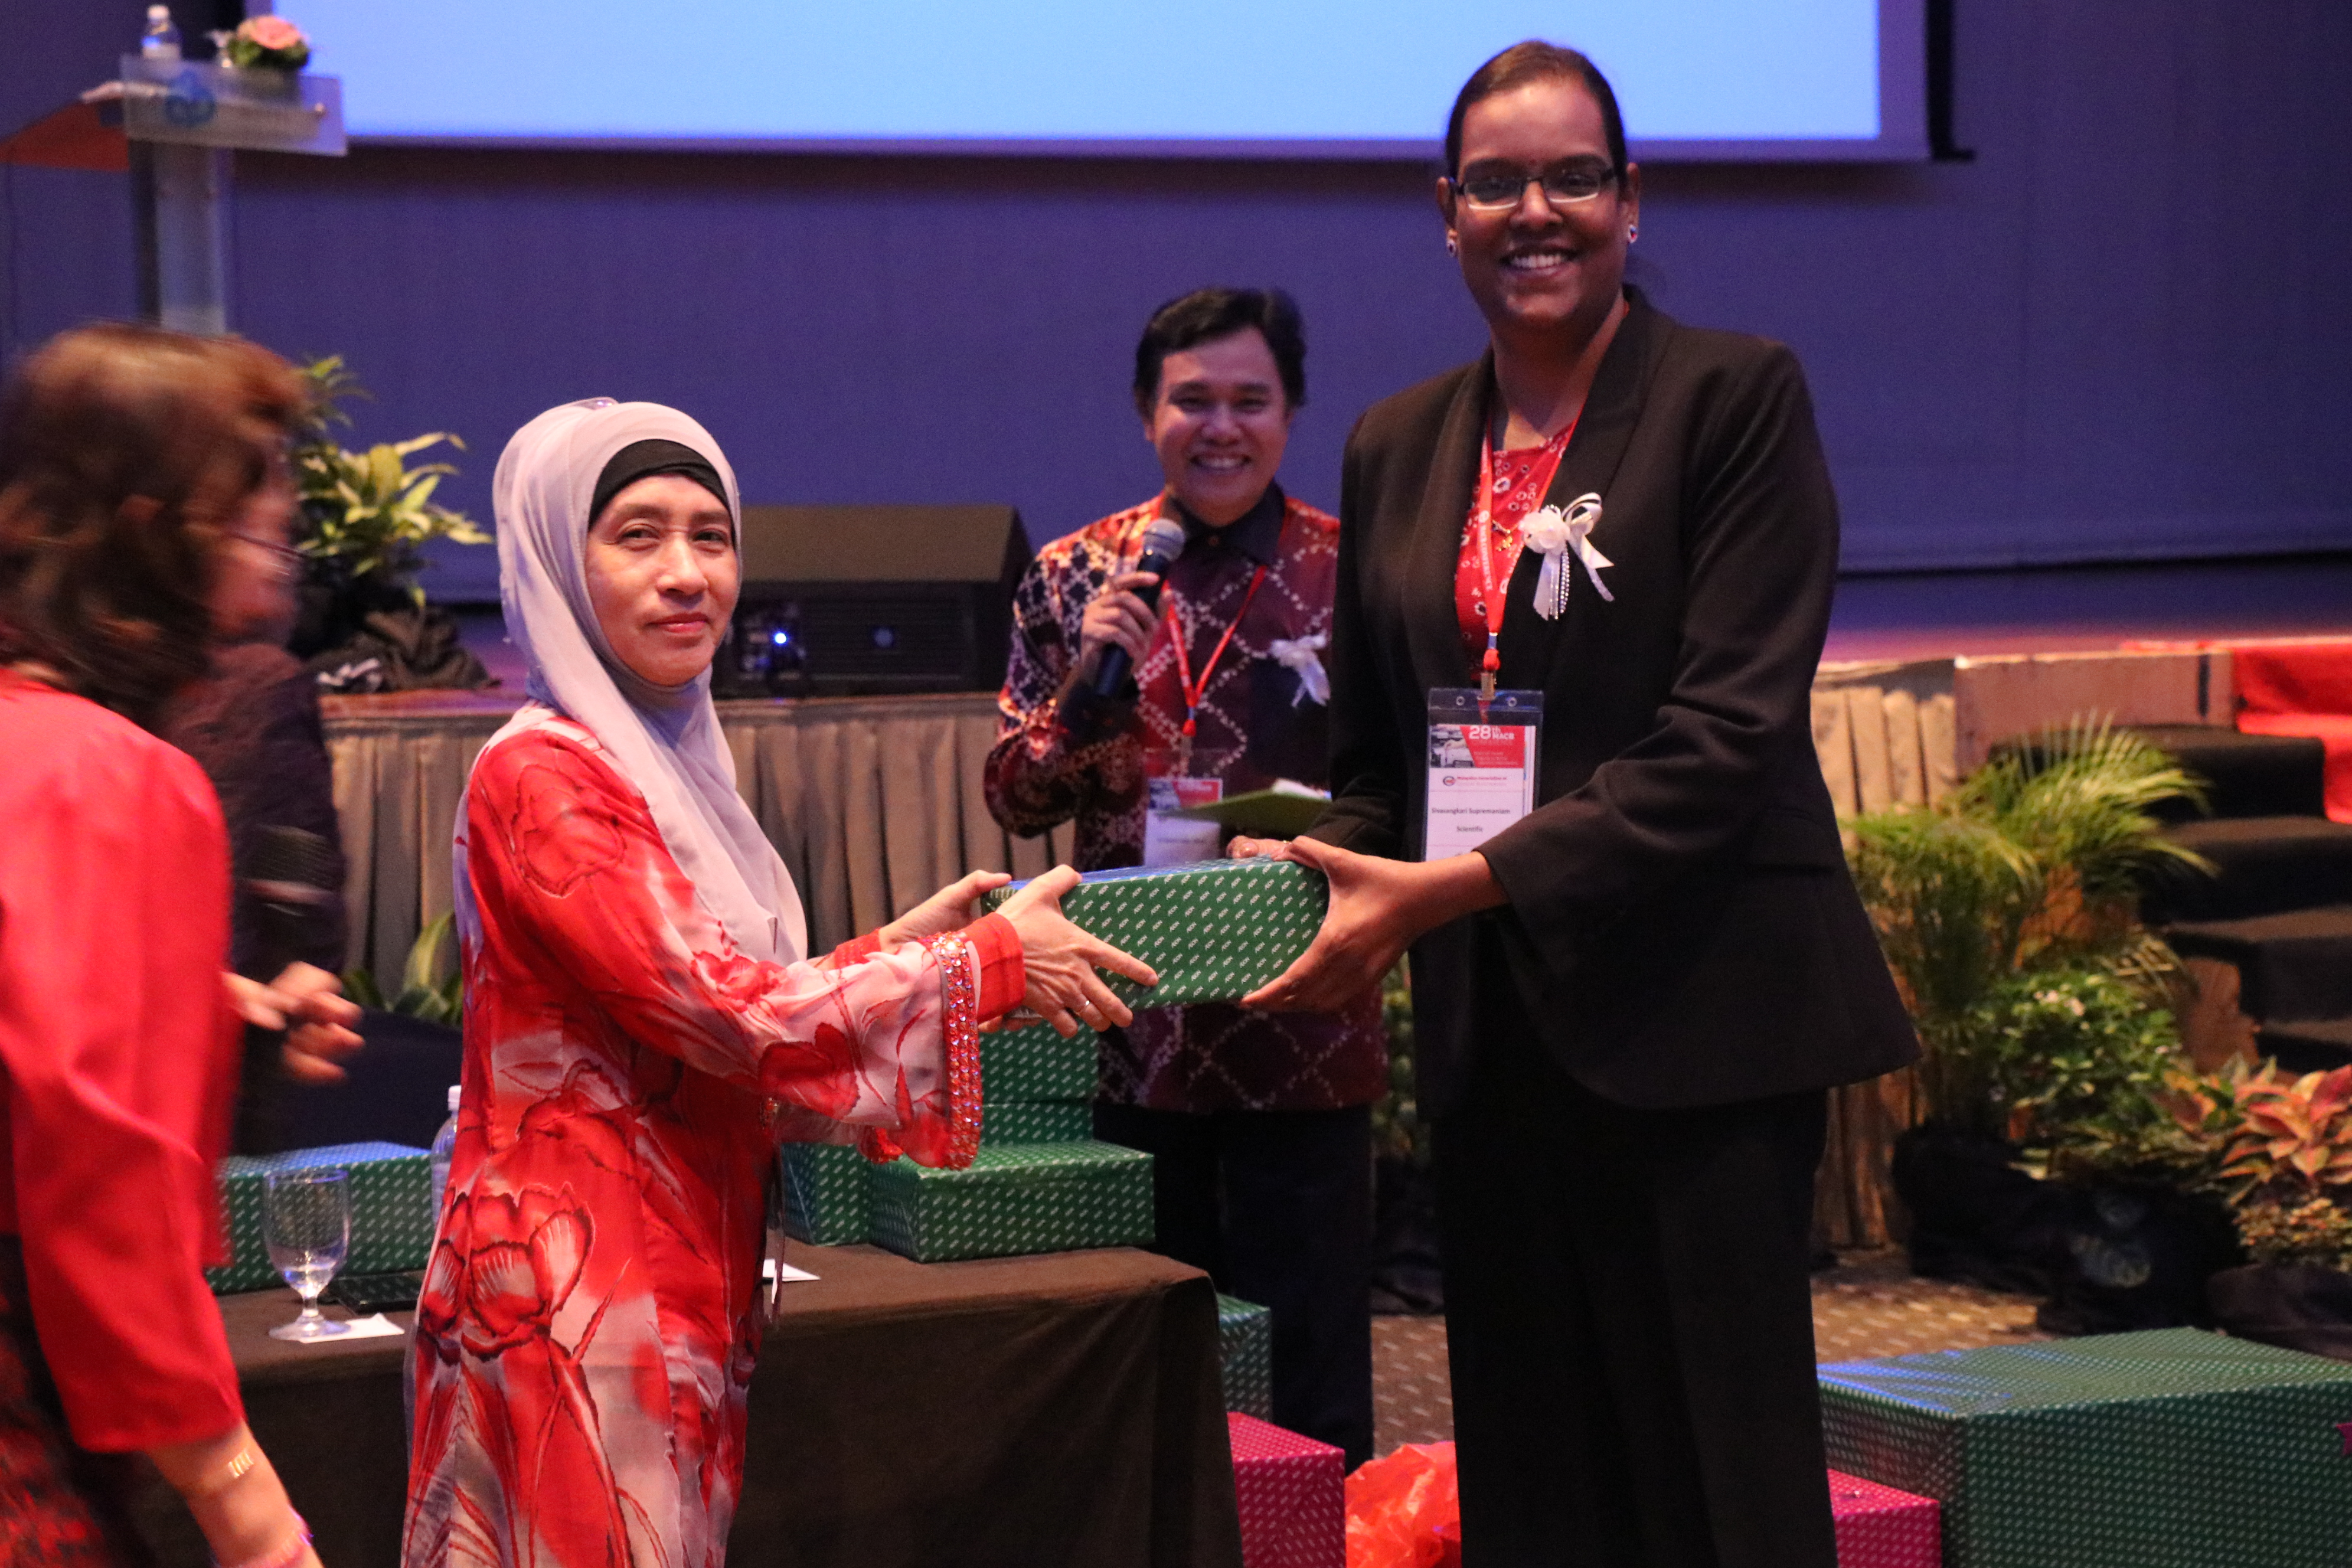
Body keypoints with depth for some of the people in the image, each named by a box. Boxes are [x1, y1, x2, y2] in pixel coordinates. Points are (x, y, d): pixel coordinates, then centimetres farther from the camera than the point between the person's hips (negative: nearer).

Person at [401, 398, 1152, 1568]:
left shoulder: (668, 765, 14)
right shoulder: (542, 777, -14)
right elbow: (726, 1016, -19)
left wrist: (893, 947, 9)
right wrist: (990, 965, -11)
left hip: (676, 1288, 9)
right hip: (575, 1291, -9)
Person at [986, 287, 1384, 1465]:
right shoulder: (1075, 575, 6)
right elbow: (1015, 799, 7)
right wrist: (1085, 684, -10)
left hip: (1302, 1025, -1)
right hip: (1132, 1024, 2)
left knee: (1310, 1368, 2)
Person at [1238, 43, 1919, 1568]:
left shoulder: (1737, 395, -4)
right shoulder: (1398, 447, 13)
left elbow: (1730, 731, -13)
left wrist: (1460, 884, -17)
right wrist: (1332, 881, -2)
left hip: (1696, 1016, -5)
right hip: (1493, 1025, 5)